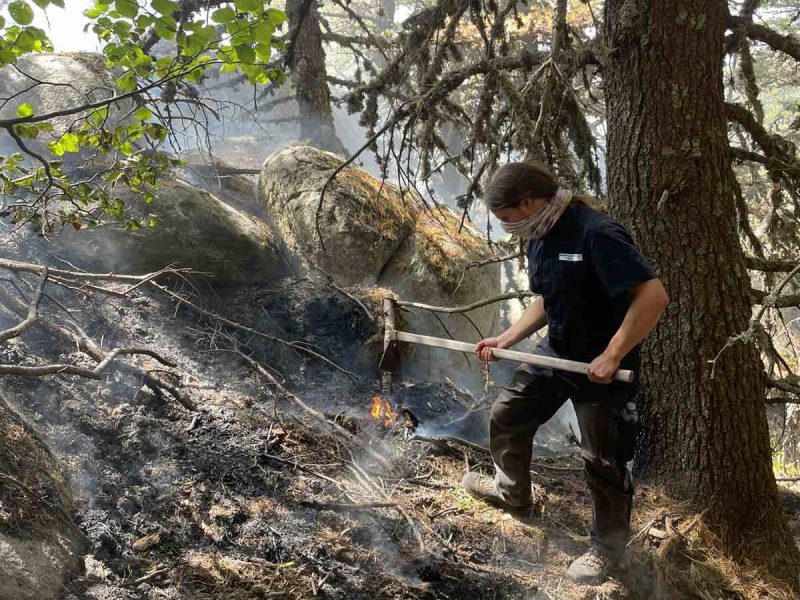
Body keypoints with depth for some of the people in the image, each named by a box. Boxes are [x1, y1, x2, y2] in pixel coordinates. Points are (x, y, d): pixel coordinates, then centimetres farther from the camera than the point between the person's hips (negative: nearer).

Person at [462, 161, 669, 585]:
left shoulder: (597, 234, -28)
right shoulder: (540, 239, 1)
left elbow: (653, 296, -32)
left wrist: (611, 356, -29)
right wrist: (507, 339, 6)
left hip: (602, 367, -8)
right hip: (555, 353, 9)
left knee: (602, 460, 6)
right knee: (507, 414, 18)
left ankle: (609, 543, 29)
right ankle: (511, 490, 44)